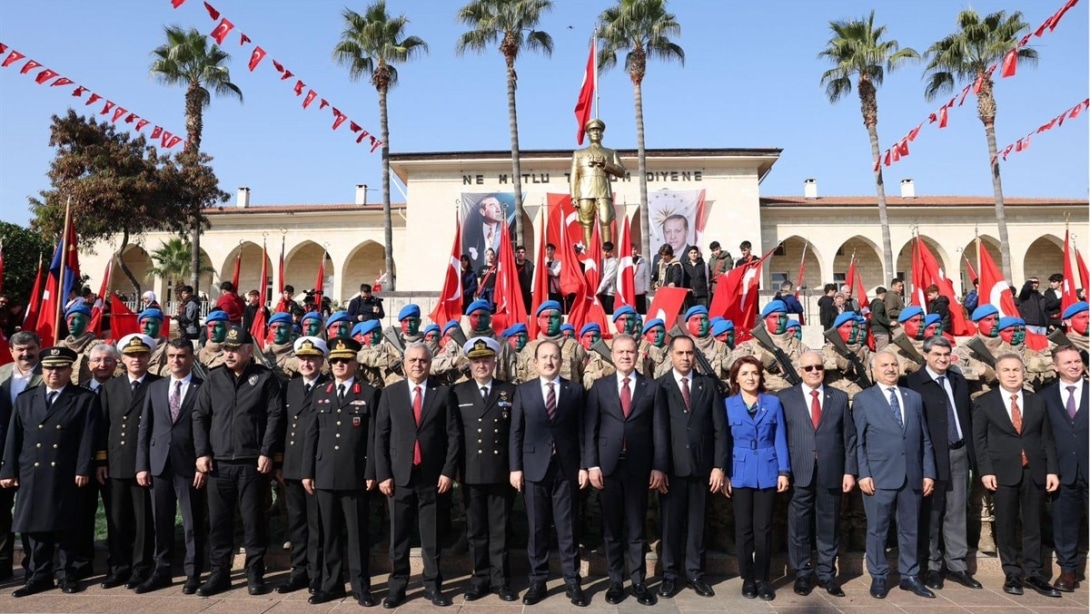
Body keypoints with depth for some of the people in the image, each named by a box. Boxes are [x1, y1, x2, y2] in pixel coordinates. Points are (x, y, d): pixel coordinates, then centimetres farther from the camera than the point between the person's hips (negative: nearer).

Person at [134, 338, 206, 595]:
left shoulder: (204, 388, -3)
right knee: (161, 522, 11)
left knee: (193, 523, 4)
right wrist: (142, 465, 3)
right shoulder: (154, 388, 11)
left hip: (190, 465, -4)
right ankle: (162, 571, 23)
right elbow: (144, 429, 9)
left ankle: (192, 574, 14)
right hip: (159, 464, 4)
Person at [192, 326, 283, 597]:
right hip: (219, 462, 3)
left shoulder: (265, 378, -1)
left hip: (252, 462, -3)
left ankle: (255, 572, 17)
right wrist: (202, 452, -1)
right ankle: (219, 572, 21)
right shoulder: (213, 378, 9)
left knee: (253, 520, 5)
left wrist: (266, 453, -11)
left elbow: (274, 417, -5)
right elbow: (199, 416, 8)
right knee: (218, 521, 8)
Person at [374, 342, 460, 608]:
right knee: (398, 537, 8)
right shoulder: (390, 393, 5)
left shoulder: (443, 393, 3)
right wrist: (383, 474, -4)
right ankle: (397, 587, 21)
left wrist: (448, 471, -6)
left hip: (431, 476, 0)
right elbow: (380, 436, 3)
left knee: (431, 536, 8)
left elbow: (453, 435, 1)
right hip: (399, 476, 1)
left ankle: (433, 586, 21)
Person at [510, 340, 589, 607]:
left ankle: (572, 581, 16)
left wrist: (584, 465, -2)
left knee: (567, 527, 6)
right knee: (537, 528, 8)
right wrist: (515, 467, -3)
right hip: (535, 467, 0)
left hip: (566, 467, 0)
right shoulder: (523, 391, 3)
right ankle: (537, 581, 19)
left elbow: (581, 430, 2)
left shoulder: (575, 390, 3)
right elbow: (516, 432, 2)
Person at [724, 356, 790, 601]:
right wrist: (724, 474, -4)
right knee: (743, 528, 7)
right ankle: (747, 577, 19)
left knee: (763, 528, 6)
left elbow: (780, 439, 2)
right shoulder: (727, 405, 0)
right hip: (740, 474, 0)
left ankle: (762, 578, 17)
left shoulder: (774, 403, 2)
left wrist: (784, 471, -3)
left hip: (767, 473, 1)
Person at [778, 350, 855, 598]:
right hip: (798, 473, -1)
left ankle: (827, 574, 23)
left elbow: (849, 437, 6)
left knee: (829, 526, 10)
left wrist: (850, 471, 0)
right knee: (799, 526, 7)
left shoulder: (840, 397, 9)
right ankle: (802, 574, 20)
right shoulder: (785, 398, 2)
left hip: (831, 473, 2)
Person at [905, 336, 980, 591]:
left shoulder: (959, 380, 12)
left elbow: (968, 415, 14)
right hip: (932, 456, -6)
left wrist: (971, 451, 7)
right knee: (931, 513, 6)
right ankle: (931, 566, 17)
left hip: (959, 454, 6)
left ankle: (957, 566, 21)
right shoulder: (913, 382, -10)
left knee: (956, 512, 12)